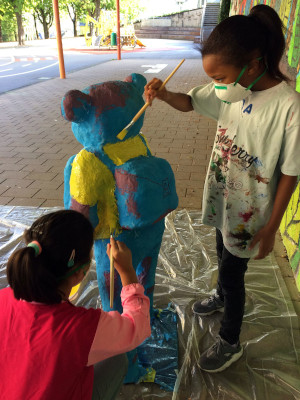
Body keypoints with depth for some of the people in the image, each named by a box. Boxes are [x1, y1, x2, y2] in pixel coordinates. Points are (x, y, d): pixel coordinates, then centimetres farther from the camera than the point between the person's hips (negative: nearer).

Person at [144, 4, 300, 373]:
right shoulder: (232, 89, -9)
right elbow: (191, 102, 7)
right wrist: (163, 94, -15)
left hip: (250, 212, -6)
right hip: (222, 196, 6)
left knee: (231, 271, 9)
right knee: (223, 255, 27)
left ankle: (230, 343, 36)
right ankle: (222, 295, 59)